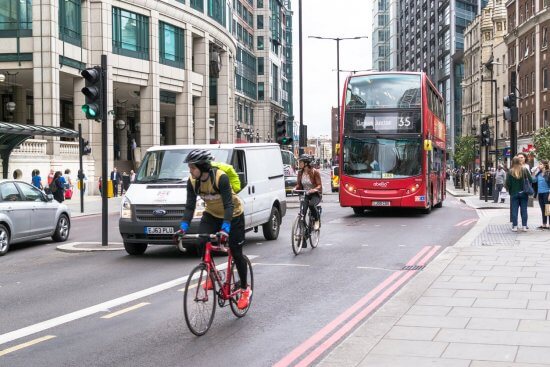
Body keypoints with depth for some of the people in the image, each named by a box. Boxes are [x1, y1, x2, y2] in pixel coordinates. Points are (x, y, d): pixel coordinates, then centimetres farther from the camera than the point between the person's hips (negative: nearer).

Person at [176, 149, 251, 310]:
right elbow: (190, 206, -16)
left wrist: (225, 229, -46)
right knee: (202, 243, -20)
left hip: (233, 214, -5)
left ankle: (245, 290, 15)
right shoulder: (192, 181, -15)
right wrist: (183, 227, -30)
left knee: (236, 253, -2)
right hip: (211, 214, 5)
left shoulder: (220, 177, -32)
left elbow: (228, 205, -36)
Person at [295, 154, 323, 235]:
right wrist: (295, 188, -17)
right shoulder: (300, 173, 2)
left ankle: (317, 221, -10)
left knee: (311, 204, -37)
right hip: (305, 194, 5)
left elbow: (319, 185, -12)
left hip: (315, 194, -4)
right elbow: (298, 184, 7)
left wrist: (315, 189, -34)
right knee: (302, 214, -13)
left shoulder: (315, 172, -12)